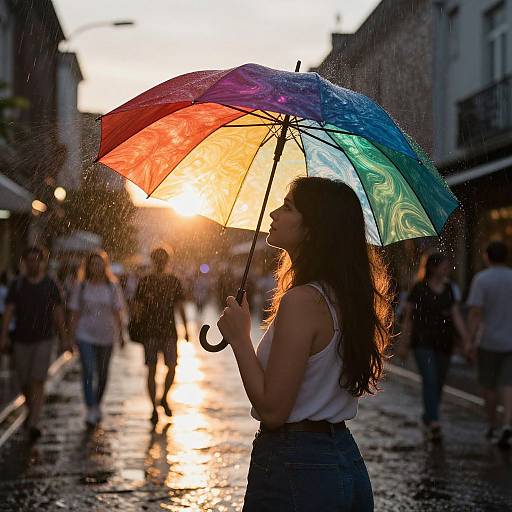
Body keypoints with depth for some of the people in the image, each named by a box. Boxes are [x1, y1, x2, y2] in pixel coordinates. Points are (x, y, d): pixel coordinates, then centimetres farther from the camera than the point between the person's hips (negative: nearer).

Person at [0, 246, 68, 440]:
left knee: (38, 382, -13)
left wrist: (64, 339, 2)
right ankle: (32, 410, 38)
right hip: (21, 340, 2)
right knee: (24, 383, 10)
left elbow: (58, 313, 4)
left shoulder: (50, 285, 0)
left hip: (43, 340, -2)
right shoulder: (17, 284, 1)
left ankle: (33, 424, -17)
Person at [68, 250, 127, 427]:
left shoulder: (112, 287, 1)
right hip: (85, 335, -1)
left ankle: (97, 404, 33)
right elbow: (75, 313, 3)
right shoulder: (81, 286, 0)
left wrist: (121, 334, 1)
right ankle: (91, 410, -15)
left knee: (102, 373, 12)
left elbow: (117, 313, 4)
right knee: (88, 372, -14)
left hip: (106, 335, 2)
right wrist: (72, 335, 0)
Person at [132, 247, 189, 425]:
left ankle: (164, 398, 20)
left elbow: (180, 307, 11)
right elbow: (136, 307, 3)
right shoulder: (145, 282, 2)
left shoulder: (174, 281, 8)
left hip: (169, 331, 2)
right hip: (150, 332, -2)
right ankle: (154, 408, 6)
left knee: (172, 367, -5)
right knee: (152, 370, -1)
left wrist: (186, 329, 6)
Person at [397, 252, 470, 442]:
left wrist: (466, 340, 2)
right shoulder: (419, 288, -4)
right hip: (423, 342, -5)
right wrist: (403, 343, 0)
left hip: (444, 342, 5)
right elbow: (408, 316, 0)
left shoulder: (448, 288, 11)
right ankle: (433, 422, -23)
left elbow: (456, 316, 11)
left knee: (439, 383, 8)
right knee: (430, 380, -16)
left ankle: (427, 418, 25)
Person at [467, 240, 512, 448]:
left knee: (489, 385, 16)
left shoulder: (481, 279, -10)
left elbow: (475, 312, -17)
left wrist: (471, 341, -13)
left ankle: (493, 427, 26)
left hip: (489, 342, -2)